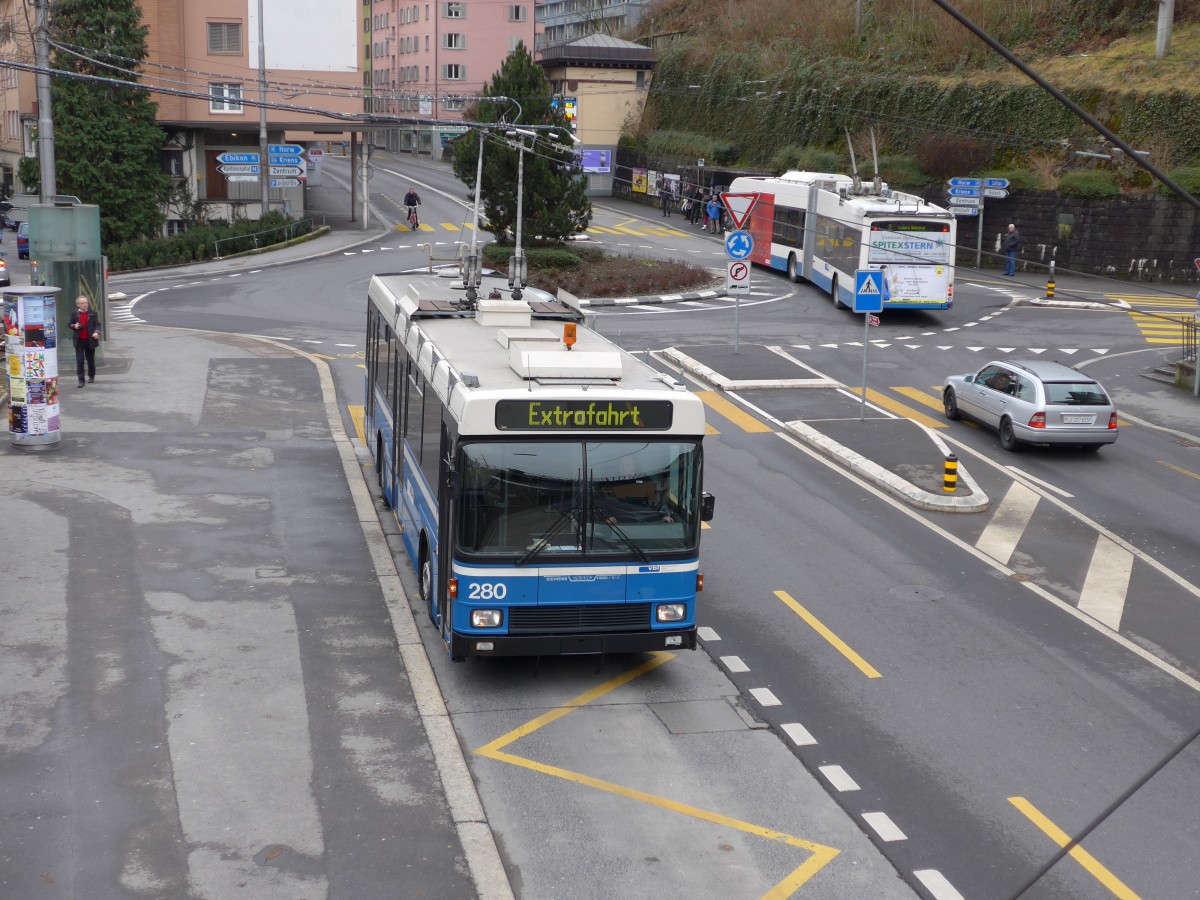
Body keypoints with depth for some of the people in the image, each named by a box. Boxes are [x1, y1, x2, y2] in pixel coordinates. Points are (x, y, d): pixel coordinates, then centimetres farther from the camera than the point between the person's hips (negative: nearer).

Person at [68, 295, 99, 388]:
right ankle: (81, 380, -5)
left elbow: (97, 324, -4)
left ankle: (91, 376, 34)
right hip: (79, 341, 0)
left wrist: (96, 332, -23)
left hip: (90, 340, 0)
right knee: (80, 361, -6)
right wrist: (74, 326, -12)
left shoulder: (93, 313, 0)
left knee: (90, 359, 14)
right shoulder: (74, 314, 2)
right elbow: (69, 324, 11)